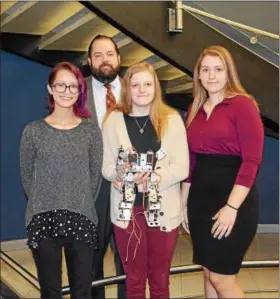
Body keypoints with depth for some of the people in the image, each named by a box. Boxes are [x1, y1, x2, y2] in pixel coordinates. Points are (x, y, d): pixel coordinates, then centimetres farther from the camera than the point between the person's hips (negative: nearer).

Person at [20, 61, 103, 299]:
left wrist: (82, 207, 4)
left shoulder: (91, 131, 4)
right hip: (43, 221, -1)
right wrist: (43, 207, 4)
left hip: (82, 221, 1)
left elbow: (96, 175, 7)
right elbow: (27, 176, 5)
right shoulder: (33, 131, 1)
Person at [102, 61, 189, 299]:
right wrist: (122, 173, -21)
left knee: (160, 280, 14)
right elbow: (106, 166, 0)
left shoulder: (172, 119, -1)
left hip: (163, 209, 0)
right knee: (134, 279, 14)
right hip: (127, 208, 1)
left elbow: (181, 167, -6)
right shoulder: (114, 120, 2)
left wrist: (151, 179, -20)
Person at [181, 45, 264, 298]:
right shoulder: (195, 111, 11)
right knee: (209, 273, 14)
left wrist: (232, 207, -19)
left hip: (233, 201, -6)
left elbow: (251, 161, -15)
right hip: (200, 201, 6)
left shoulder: (242, 104, -9)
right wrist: (184, 203, 13)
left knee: (222, 278, 0)